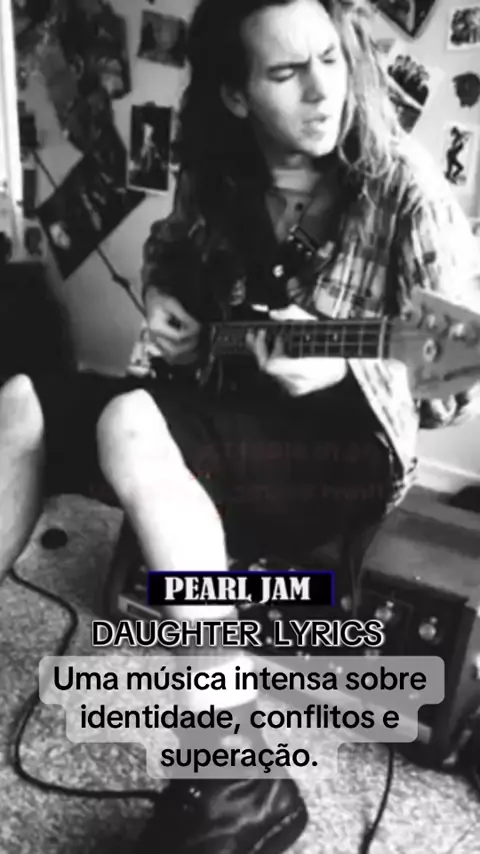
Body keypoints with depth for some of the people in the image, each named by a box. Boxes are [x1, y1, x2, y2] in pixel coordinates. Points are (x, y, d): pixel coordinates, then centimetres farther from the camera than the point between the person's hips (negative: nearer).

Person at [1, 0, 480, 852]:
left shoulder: (405, 193, -11)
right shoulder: (219, 174, 4)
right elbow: (167, 249, 26)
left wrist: (341, 368, -28)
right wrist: (163, 302, 3)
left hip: (348, 439, -6)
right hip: (227, 404, 7)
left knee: (131, 430, -34)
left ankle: (237, 785, -27)